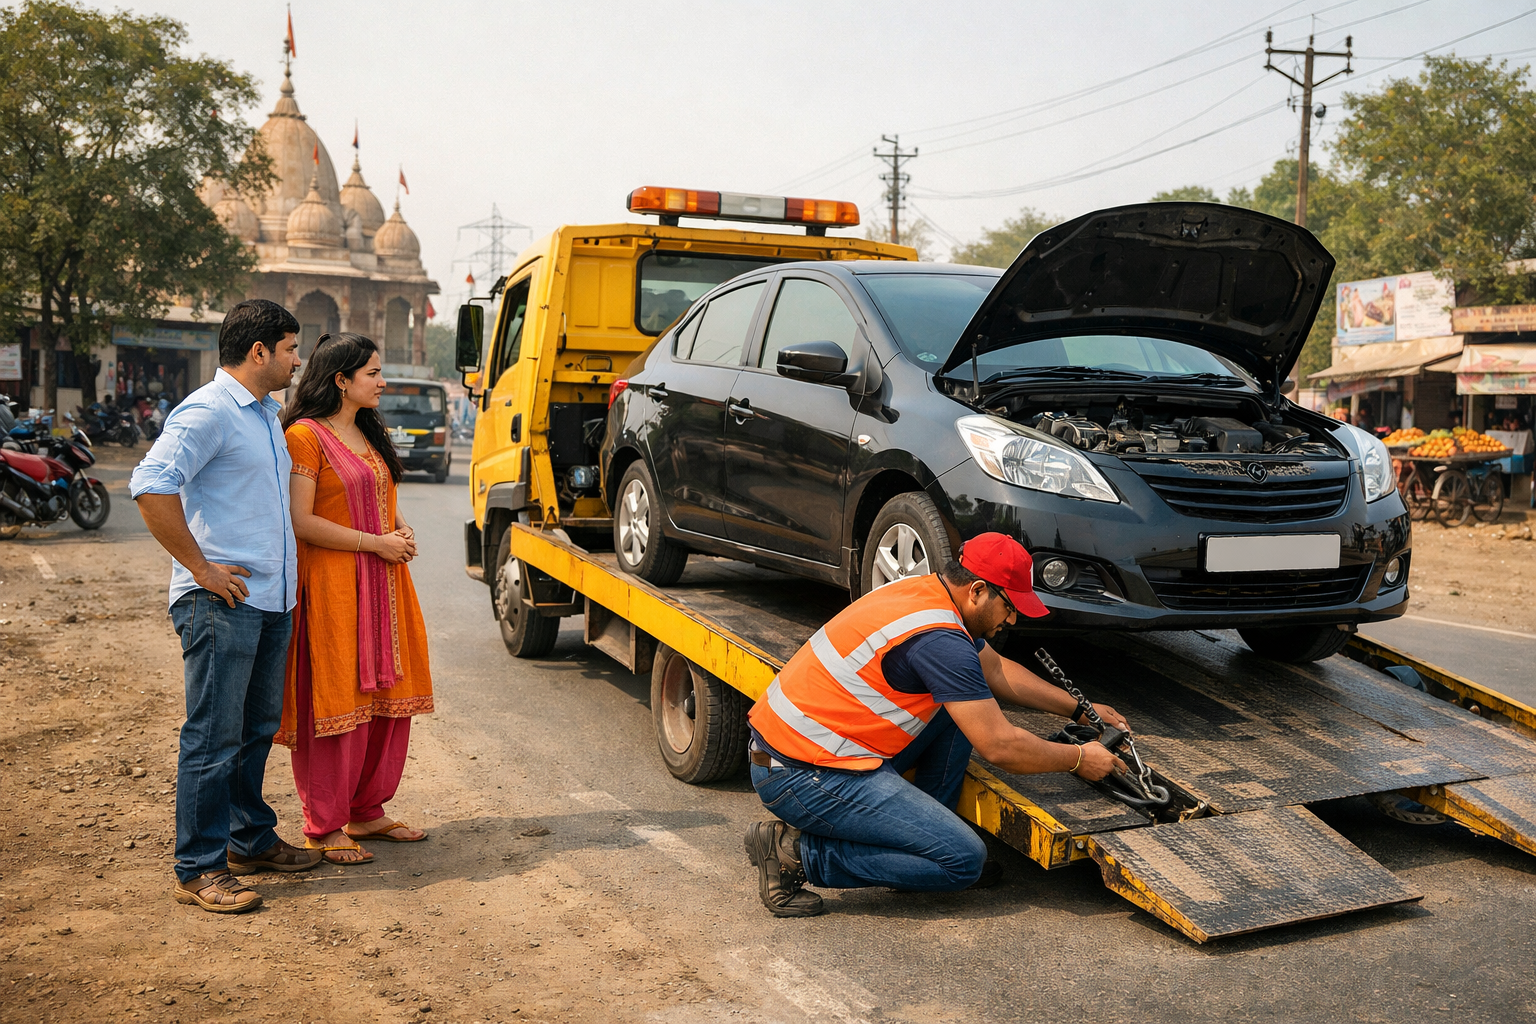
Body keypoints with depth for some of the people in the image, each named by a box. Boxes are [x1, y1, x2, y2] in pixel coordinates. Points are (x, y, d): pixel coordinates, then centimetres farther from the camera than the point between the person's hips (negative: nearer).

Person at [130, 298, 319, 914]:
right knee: (214, 738, -3)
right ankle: (199, 869, 5)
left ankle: (250, 840, 30)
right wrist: (201, 568, -19)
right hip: (222, 603, -9)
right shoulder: (208, 412, -12)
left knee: (257, 729, 17)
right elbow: (151, 486, -23)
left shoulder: (267, 415, 18)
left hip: (272, 601, 9)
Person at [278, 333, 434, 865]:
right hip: (331, 586, -8)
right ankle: (323, 827, 9)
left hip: (383, 583, 8)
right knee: (336, 701, -3)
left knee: (385, 695, 10)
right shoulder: (305, 436, -11)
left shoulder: (372, 433, 17)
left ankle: (367, 812, 23)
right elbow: (300, 522, -17)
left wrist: (402, 531, 3)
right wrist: (377, 543, -15)